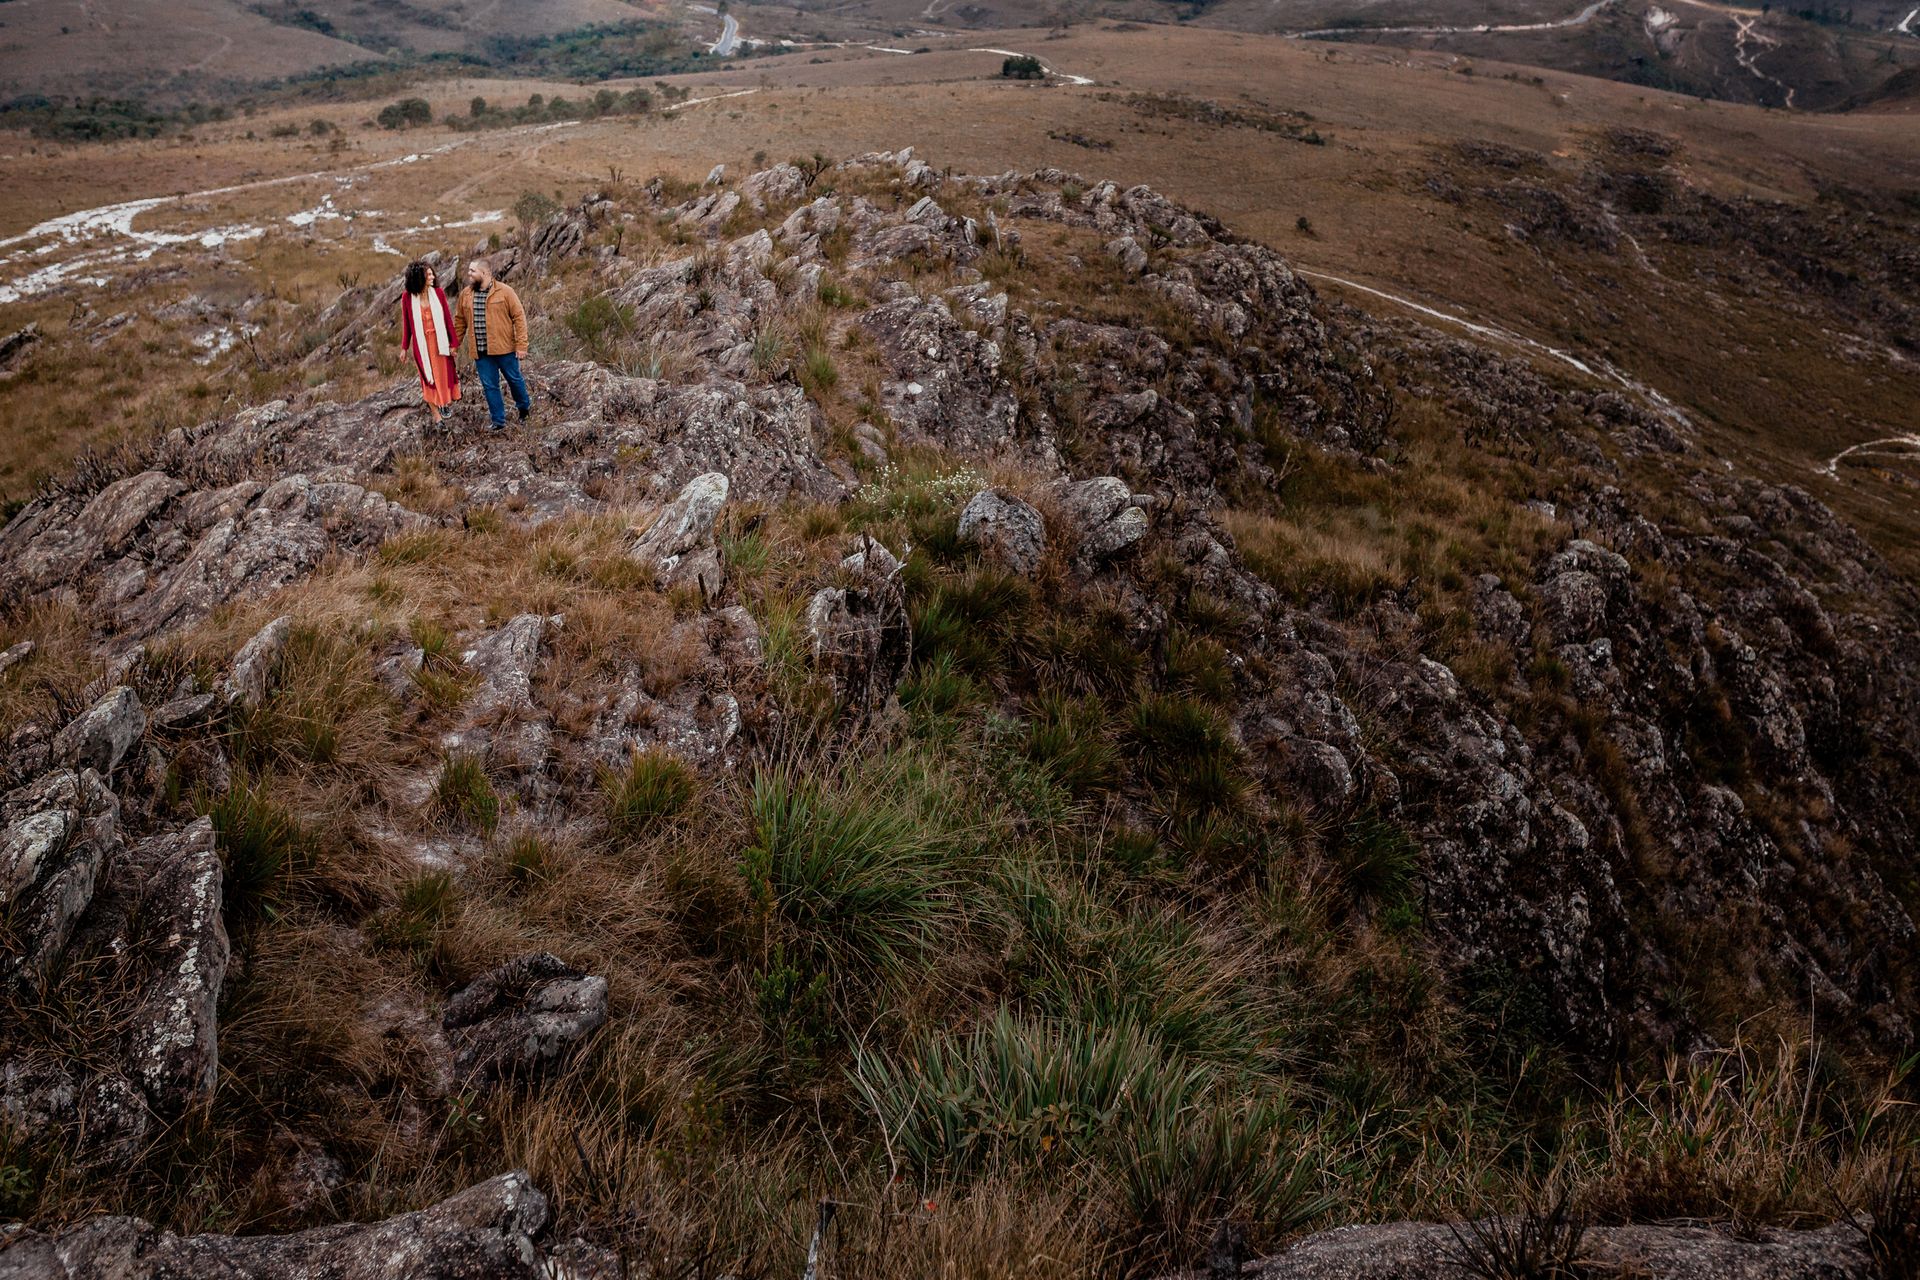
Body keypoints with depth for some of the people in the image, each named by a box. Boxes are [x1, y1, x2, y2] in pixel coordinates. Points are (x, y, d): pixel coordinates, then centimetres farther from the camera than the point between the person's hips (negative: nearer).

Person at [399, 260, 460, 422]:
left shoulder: (437, 292, -5)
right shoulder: (407, 297, -8)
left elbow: (447, 318, -2)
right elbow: (406, 324, -1)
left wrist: (454, 342, -3)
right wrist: (405, 347, 3)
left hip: (439, 341, 1)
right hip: (421, 343, -1)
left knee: (444, 375, 11)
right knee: (428, 378, 7)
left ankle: (447, 403, 36)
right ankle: (436, 414, 15)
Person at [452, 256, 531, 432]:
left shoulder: (505, 291, -9)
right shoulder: (466, 295, 4)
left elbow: (519, 318, -9)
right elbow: (460, 321, 13)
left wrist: (521, 345, -13)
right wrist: (454, 344, 13)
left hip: (504, 348, -3)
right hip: (481, 352, 3)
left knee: (514, 379, 12)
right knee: (489, 386, 7)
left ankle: (524, 406, 37)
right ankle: (498, 420, 18)